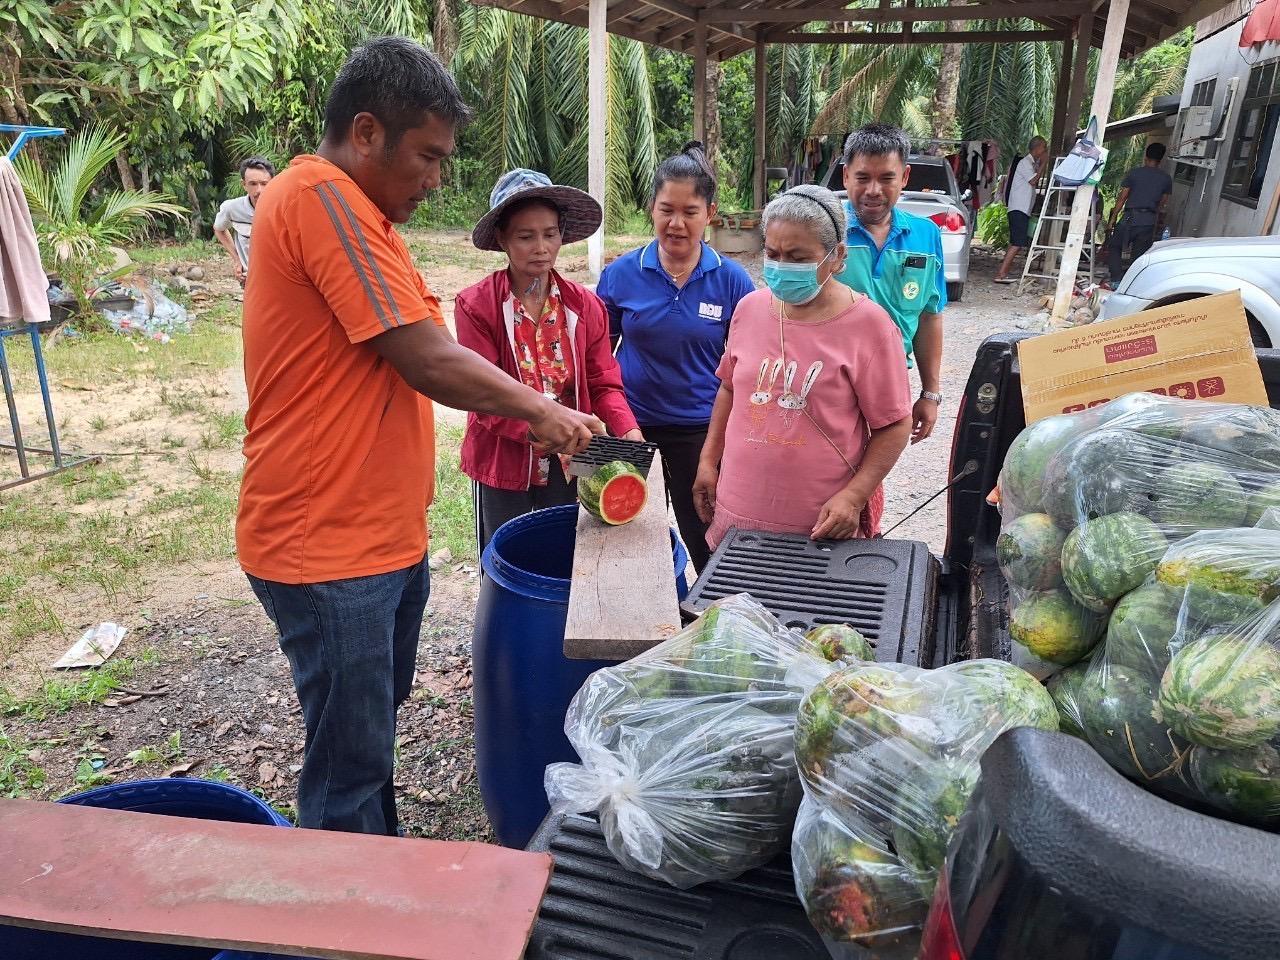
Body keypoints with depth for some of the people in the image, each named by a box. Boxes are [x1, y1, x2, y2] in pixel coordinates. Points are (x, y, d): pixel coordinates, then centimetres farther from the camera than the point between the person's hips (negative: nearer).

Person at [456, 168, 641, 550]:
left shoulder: (585, 306, 0)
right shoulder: (476, 305, -11)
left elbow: (603, 383, 0)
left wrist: (627, 429, -18)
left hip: (567, 463, 3)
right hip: (502, 460, -3)